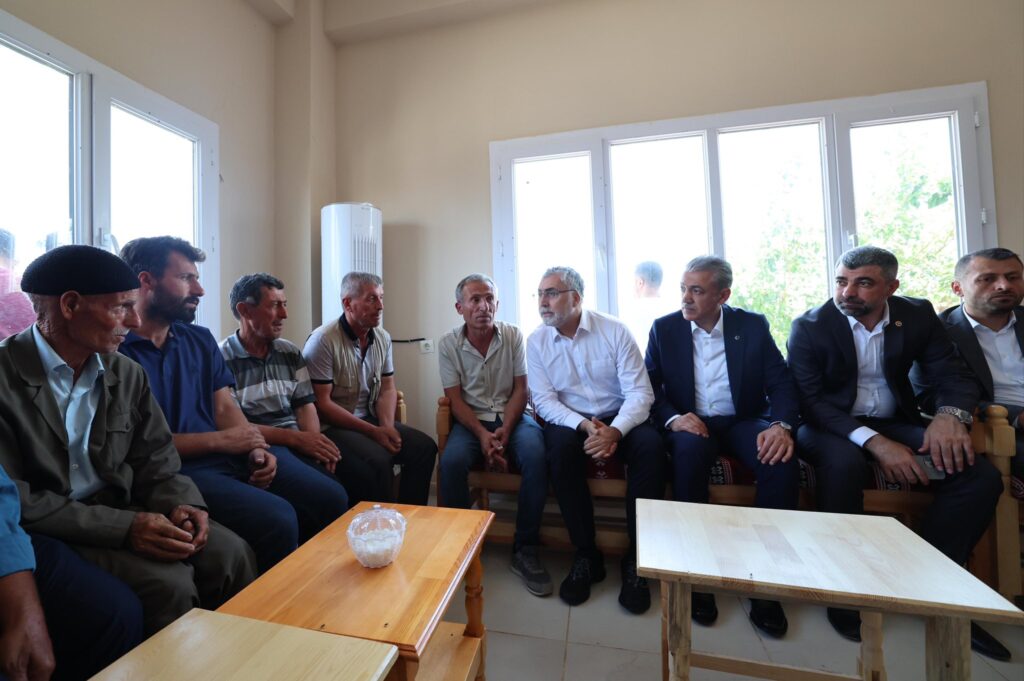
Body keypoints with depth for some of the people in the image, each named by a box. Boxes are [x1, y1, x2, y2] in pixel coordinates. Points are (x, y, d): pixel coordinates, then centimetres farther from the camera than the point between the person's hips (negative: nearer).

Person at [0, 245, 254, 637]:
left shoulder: (128, 375, 3)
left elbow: (155, 462, 4)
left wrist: (181, 505, -15)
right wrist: (125, 527, -23)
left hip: (120, 512, 4)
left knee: (230, 554, -14)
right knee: (168, 582, -24)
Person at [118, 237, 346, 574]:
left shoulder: (200, 339, 14)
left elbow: (226, 407, 9)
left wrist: (256, 449, -7)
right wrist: (219, 440, -13)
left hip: (232, 456, 7)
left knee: (330, 498, -5)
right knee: (276, 518, -26)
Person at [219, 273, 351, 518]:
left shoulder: (291, 353, 15)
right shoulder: (222, 359, -4)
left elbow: (305, 405, 10)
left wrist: (314, 442, -10)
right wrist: (295, 438, -16)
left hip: (297, 443, 5)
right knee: (332, 496, -29)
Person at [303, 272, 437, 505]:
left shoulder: (383, 338, 5)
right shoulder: (323, 341, -15)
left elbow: (387, 389, 8)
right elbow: (321, 404, -17)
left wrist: (387, 426, -10)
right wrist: (373, 431, -19)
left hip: (370, 419, 6)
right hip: (332, 426, -6)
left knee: (425, 446, -9)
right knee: (379, 460, -29)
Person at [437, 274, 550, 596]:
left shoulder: (514, 336, 1)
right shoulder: (448, 343, 0)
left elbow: (520, 390, -1)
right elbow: (455, 400, -4)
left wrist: (505, 430, -16)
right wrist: (482, 434, -18)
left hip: (512, 416, 1)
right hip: (471, 419, 0)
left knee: (536, 457, -28)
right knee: (452, 461, -30)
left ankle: (525, 550, -9)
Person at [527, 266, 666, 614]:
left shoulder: (615, 331, -6)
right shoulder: (537, 341, -1)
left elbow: (640, 392, -10)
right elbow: (544, 401, -6)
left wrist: (614, 431, -27)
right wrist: (585, 426, -23)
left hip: (618, 418, 0)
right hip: (568, 420, 0)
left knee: (651, 447, -28)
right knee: (561, 448, -32)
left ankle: (636, 558, -10)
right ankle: (586, 555, -11)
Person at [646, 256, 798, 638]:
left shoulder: (753, 326, 4)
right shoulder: (664, 328, 2)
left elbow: (782, 384, 0)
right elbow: (650, 389, -2)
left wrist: (781, 424, -21)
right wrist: (673, 418, -22)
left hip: (743, 422, 2)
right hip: (690, 424, -1)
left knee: (783, 460, -29)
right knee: (689, 450, -35)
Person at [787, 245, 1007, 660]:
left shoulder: (918, 315, 4)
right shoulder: (809, 326, -10)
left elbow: (955, 375, 2)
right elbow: (809, 400, -16)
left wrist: (950, 414, -21)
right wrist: (872, 440, -28)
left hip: (894, 424, 5)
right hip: (831, 426, -4)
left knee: (980, 476, -18)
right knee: (843, 462, -36)